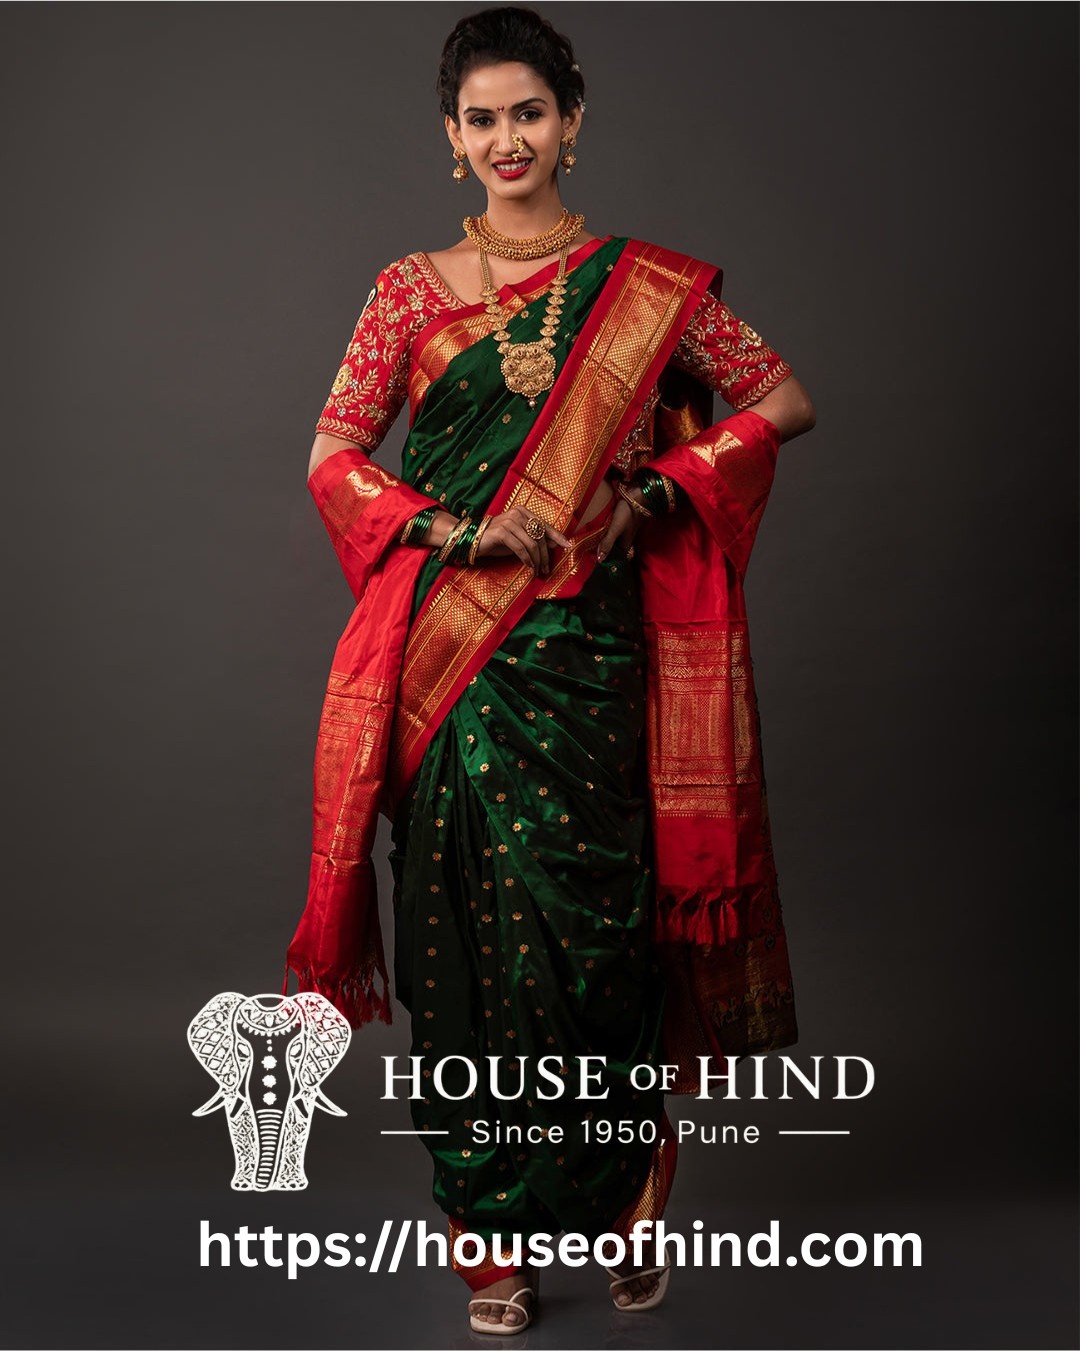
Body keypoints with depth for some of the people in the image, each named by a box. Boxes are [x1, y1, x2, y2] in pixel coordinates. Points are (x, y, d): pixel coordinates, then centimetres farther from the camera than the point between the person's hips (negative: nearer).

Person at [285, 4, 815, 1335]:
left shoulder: (647, 284, 5)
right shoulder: (411, 290, 8)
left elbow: (785, 398, 7)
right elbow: (333, 452, 5)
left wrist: (656, 488, -5)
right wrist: (455, 527, -11)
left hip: (590, 649, -1)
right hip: (453, 656, 1)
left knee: (599, 917, 2)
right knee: (468, 925, 2)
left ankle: (621, 1206, 22)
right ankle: (493, 1238, 16)